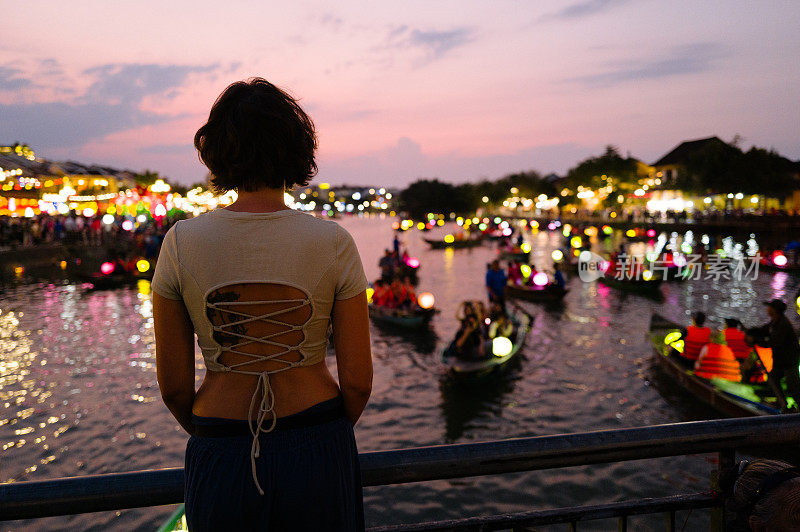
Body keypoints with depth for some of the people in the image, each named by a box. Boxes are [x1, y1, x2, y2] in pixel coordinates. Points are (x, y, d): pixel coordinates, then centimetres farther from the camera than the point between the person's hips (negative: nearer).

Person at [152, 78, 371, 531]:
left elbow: (173, 385, -3)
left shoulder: (181, 242, -9)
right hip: (316, 455, 0)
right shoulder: (334, 243, -13)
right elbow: (358, 381, -8)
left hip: (220, 458, 1)